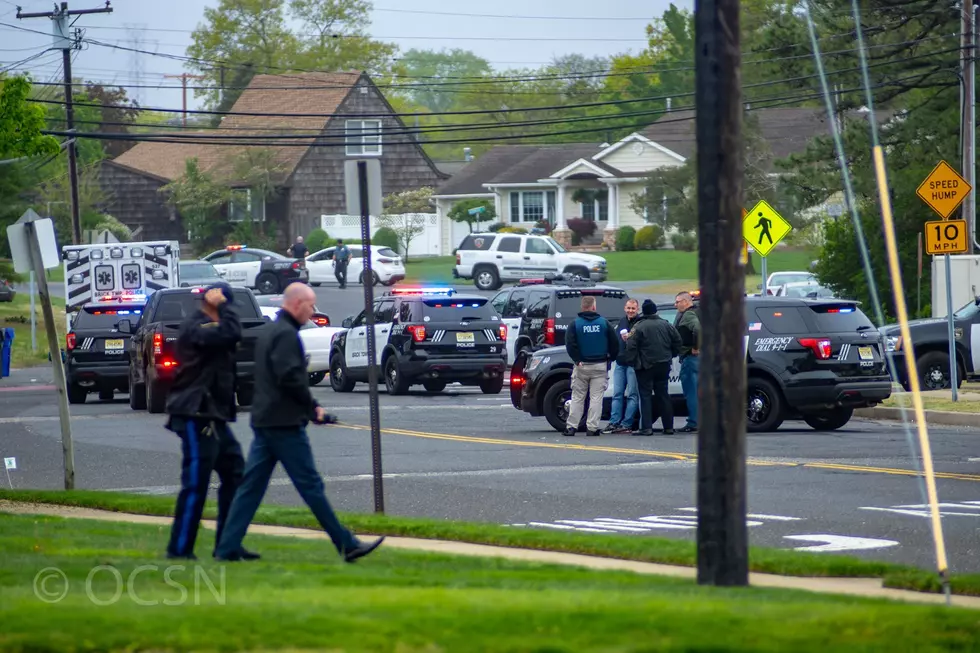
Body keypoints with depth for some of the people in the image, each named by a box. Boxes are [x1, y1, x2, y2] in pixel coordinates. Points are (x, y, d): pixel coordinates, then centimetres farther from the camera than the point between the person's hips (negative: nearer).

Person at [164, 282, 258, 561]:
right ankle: (180, 548, -3)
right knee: (196, 483, -8)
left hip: (212, 417, 11)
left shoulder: (209, 328, 19)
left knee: (234, 474, 11)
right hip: (196, 416, -11)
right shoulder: (197, 328, -15)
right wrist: (222, 306, -19)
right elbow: (231, 333, -29)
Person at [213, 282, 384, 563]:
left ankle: (227, 549, 4)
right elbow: (290, 377, -22)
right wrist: (313, 407, -9)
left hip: (264, 420, 10)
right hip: (284, 423, -10)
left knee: (251, 487, 7)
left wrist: (309, 407, 14)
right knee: (311, 485, -5)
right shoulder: (286, 334, -14)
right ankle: (347, 545, 0)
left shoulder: (270, 331, 18)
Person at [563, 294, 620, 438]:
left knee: (577, 398, 8)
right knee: (596, 397, 3)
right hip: (600, 366, 0)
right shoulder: (604, 323, -1)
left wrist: (577, 360, -7)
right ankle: (592, 428, -1)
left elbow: (570, 345, -13)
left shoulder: (575, 324, -4)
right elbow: (615, 343, 0)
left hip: (582, 366, 0)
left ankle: (571, 427, 5)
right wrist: (610, 358, 11)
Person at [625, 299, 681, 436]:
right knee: (663, 395, 12)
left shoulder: (638, 327, -10)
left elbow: (631, 347, -14)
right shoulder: (666, 325, 6)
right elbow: (677, 341, 11)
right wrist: (670, 355, 21)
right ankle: (668, 426, 12)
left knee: (645, 396, -3)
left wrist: (631, 362, -5)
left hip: (646, 366, -5)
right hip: (663, 365, 5)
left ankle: (646, 427, -10)